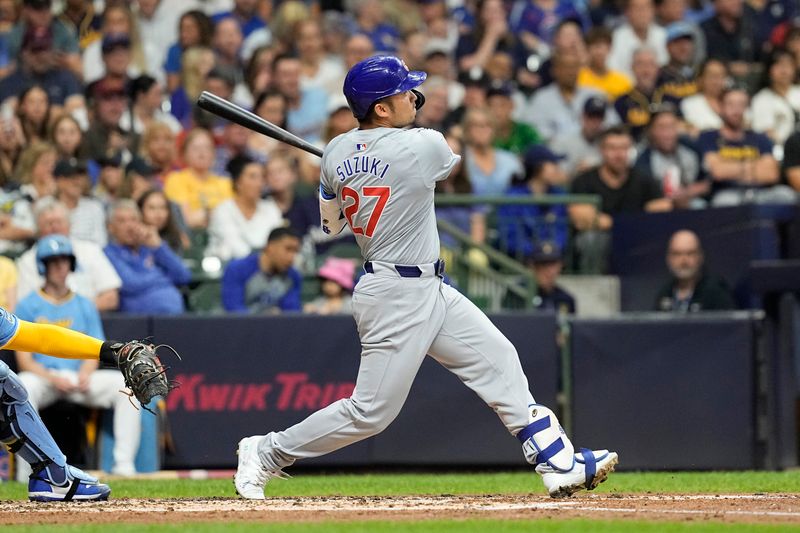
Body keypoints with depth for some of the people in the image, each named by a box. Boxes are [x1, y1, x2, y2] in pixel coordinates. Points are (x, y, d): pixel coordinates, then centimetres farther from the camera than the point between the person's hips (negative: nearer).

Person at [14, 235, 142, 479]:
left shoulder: (85, 306, 17)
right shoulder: (27, 306, 6)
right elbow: (24, 359, -1)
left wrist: (85, 374, -11)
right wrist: (52, 378, -18)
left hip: (80, 377, 3)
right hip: (42, 377, -3)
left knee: (125, 383, -21)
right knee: (23, 386, -38)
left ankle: (124, 463, -24)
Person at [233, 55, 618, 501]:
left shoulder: (336, 153, 0)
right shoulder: (425, 147, -19)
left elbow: (330, 226, 13)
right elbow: (452, 159, 7)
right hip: (398, 298, -9)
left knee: (499, 361, 9)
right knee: (371, 412, -3)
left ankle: (559, 465, 10)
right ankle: (267, 453, 9)